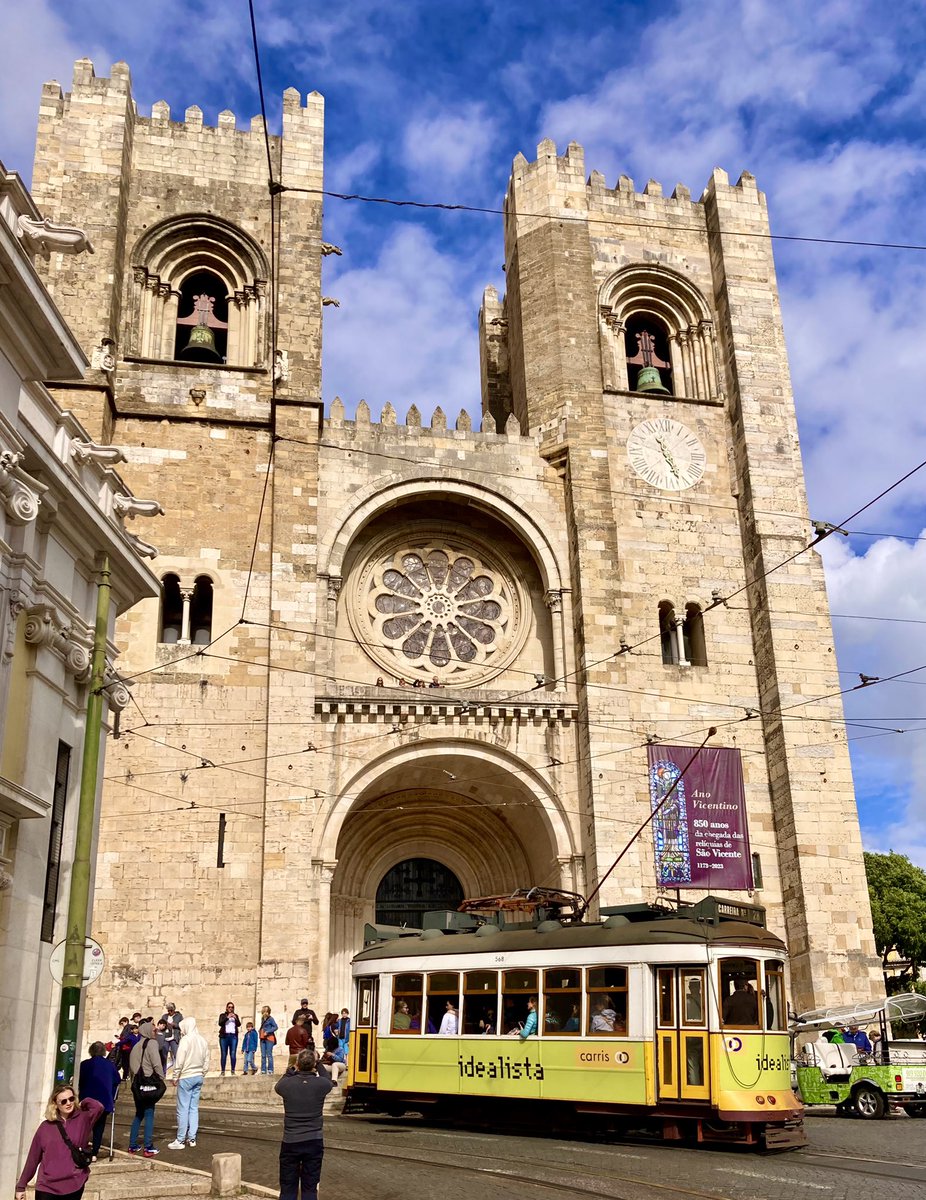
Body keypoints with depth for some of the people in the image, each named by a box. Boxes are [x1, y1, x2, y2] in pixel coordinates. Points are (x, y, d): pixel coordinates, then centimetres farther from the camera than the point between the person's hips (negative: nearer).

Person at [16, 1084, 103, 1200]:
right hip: (47, 1188, 1)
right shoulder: (46, 1126, 4)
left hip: (74, 1188, -1)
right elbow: (33, 1158, 8)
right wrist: (21, 1186, 10)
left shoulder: (83, 1119, 0)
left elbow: (98, 1107, -20)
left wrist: (82, 1104, -2)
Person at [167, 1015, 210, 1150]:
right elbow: (206, 1062, 10)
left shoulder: (185, 1040, -13)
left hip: (186, 1077, -6)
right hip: (198, 1077, 7)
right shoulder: (203, 1040, 7)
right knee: (194, 1108, 10)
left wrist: (174, 1077, -4)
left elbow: (179, 1062, -14)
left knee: (183, 1109, -1)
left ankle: (180, 1140, 2)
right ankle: (192, 1138, 12)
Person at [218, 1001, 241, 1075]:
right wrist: (227, 1017, -14)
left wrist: (235, 1018, -10)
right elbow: (220, 1023, -4)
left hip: (233, 1036, 1)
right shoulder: (222, 1015, 13)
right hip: (224, 1036, -1)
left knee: (233, 1054, -7)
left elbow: (239, 1024, 6)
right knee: (224, 1054, -4)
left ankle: (233, 1071, -5)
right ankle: (223, 1071, -1)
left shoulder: (235, 1015, 18)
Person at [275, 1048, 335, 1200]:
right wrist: (318, 1067, 23)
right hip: (314, 1143, 0)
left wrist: (293, 1070, 14)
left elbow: (278, 1086, 15)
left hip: (290, 1143, 0)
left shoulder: (286, 1085, -10)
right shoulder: (321, 1084, -10)